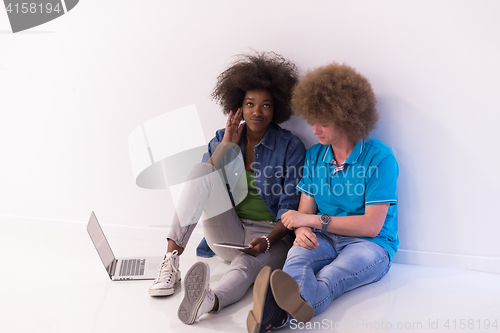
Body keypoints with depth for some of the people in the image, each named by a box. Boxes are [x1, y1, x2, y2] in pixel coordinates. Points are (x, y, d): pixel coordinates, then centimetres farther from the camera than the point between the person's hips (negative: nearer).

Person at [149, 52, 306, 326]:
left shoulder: (290, 147, -3)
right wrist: (226, 145, -8)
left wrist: (267, 241, -24)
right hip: (228, 236, 3)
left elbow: (290, 209, -7)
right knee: (203, 169, -22)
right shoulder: (223, 138, 8)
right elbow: (200, 185, -3)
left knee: (246, 263, -40)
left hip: (271, 236, -3)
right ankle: (171, 260, -31)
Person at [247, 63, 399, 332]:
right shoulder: (314, 155, 11)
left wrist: (314, 220, -12)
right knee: (300, 252, -32)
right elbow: (305, 210, 9)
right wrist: (301, 229, -17)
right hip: (323, 240, 4)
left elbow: (372, 225, -11)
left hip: (370, 244, -4)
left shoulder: (379, 157, -7)